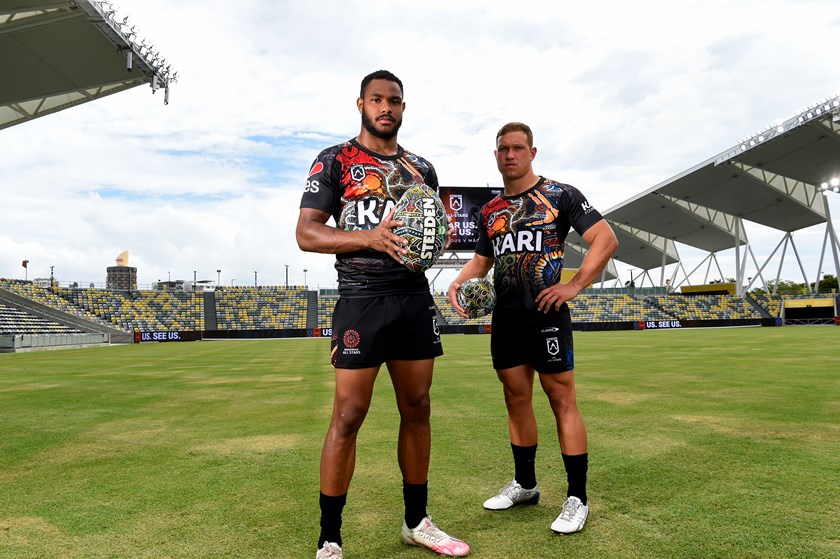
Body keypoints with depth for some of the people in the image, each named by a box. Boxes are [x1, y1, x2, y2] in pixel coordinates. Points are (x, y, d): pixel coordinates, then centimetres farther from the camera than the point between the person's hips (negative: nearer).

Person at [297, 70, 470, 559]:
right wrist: (370, 237, -21)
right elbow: (306, 233, -6)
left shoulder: (422, 169, 16)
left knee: (417, 410, 10)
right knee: (348, 416, -5)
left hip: (415, 298, 5)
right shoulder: (334, 161, 1)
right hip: (362, 300, -5)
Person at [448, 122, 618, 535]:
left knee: (562, 400, -3)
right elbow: (482, 258, 24)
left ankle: (577, 498, 7)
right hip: (505, 318, 6)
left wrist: (574, 285, -14)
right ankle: (524, 485, 27)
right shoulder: (489, 211, 15)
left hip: (546, 314, -6)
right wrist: (460, 281, 3)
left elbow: (606, 239, -6)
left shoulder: (560, 195, -1)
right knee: (516, 399, 12)